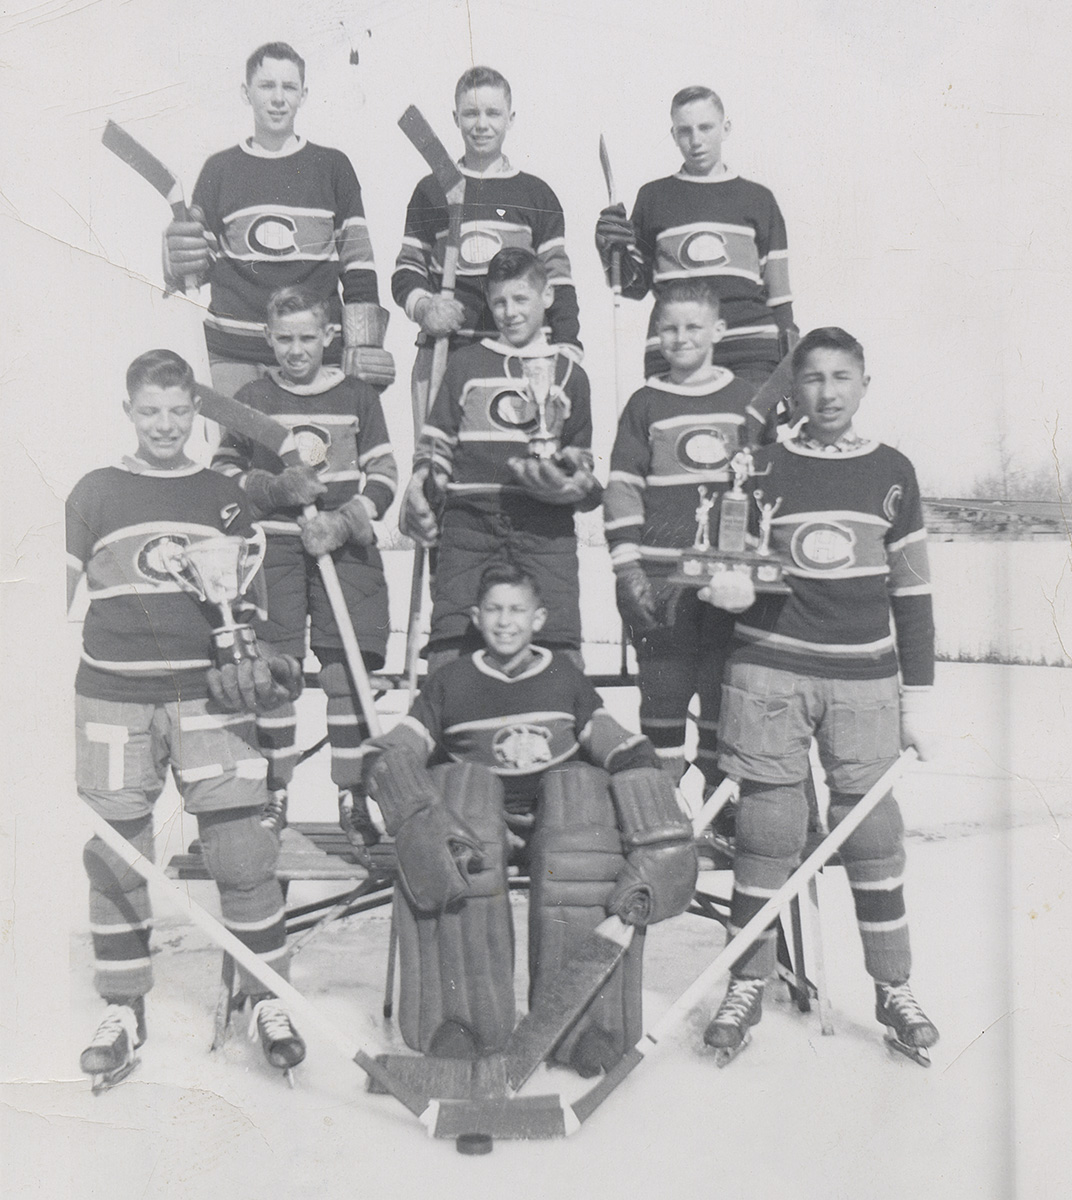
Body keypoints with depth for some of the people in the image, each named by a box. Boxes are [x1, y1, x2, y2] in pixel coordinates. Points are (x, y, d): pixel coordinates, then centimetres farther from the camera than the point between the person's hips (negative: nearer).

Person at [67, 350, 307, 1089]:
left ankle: (269, 1001, 11)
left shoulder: (224, 499, 12)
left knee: (243, 851, -4)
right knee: (116, 858, 4)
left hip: (206, 696, 1)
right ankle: (124, 1013, 20)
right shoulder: (95, 494, 8)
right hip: (113, 699, 0)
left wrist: (255, 660, 0)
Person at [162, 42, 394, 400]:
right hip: (234, 357, 1)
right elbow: (199, 269, 13)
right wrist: (179, 255, -11)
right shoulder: (220, 169, 12)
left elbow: (358, 264, 8)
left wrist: (363, 347, -1)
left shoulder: (332, 166, 11)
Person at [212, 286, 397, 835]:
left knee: (345, 672, -3)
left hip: (345, 547, 0)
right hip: (271, 547, 0)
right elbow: (222, 474, 7)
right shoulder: (251, 399, 7)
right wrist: (278, 488, -11)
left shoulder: (358, 396, 8)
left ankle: (353, 791, 9)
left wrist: (343, 520, -10)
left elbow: (383, 474, 6)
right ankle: (276, 795, 11)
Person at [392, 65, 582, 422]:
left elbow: (558, 279, 11)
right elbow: (406, 269, 16)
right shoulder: (431, 191, 14)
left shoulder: (536, 194, 14)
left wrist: (567, 352, 1)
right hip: (442, 353, 0)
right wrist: (423, 305, -6)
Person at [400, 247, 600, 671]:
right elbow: (435, 441, 18)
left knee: (558, 635, -11)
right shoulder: (465, 364, 20)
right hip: (469, 519, 0)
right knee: (451, 640, -8)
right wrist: (420, 486, -1)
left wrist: (576, 478, -2)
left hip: (544, 525, 0)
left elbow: (583, 458, 21)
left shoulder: (569, 374, 21)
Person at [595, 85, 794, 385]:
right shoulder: (654, 197, 14)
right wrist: (612, 249, -2)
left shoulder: (758, 199, 15)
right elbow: (636, 286, 17)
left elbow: (778, 292, 15)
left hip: (751, 352, 0)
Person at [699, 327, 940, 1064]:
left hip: (864, 678, 1)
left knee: (871, 829, 4)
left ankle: (895, 989, 21)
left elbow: (913, 593, 10)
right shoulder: (761, 468, 4)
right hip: (768, 672, -1)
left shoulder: (892, 473, 8)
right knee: (767, 829, 2)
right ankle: (748, 984, 17)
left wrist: (917, 699, 7)